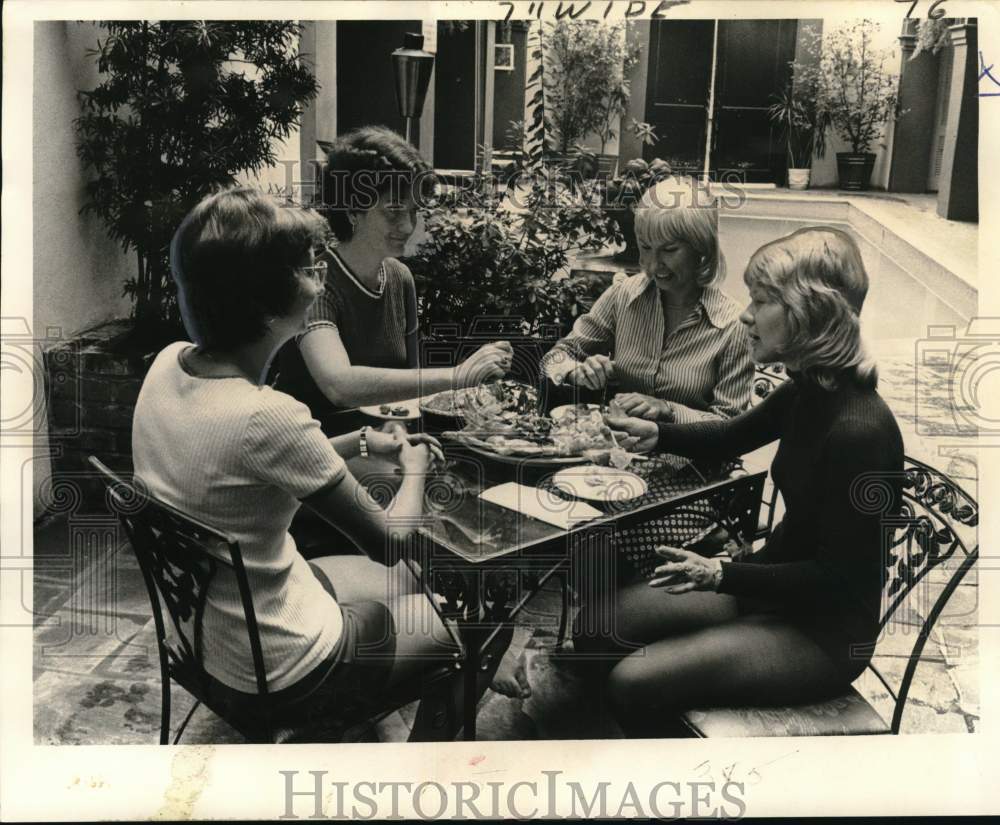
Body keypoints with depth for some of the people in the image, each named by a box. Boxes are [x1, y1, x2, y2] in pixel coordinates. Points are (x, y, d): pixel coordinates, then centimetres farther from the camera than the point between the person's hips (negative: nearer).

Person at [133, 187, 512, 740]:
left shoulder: (169, 363, -8)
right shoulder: (266, 418, -33)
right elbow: (389, 542, -19)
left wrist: (362, 442, 6)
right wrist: (415, 469, 0)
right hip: (277, 676, -8)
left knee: (407, 582, 28)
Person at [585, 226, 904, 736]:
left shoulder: (860, 431, -28)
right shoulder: (807, 393, -2)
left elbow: (839, 576, -22)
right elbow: (733, 436, 18)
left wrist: (722, 575, -28)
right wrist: (655, 433, 2)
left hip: (826, 634, -8)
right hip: (779, 584, 9)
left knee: (634, 682, -18)